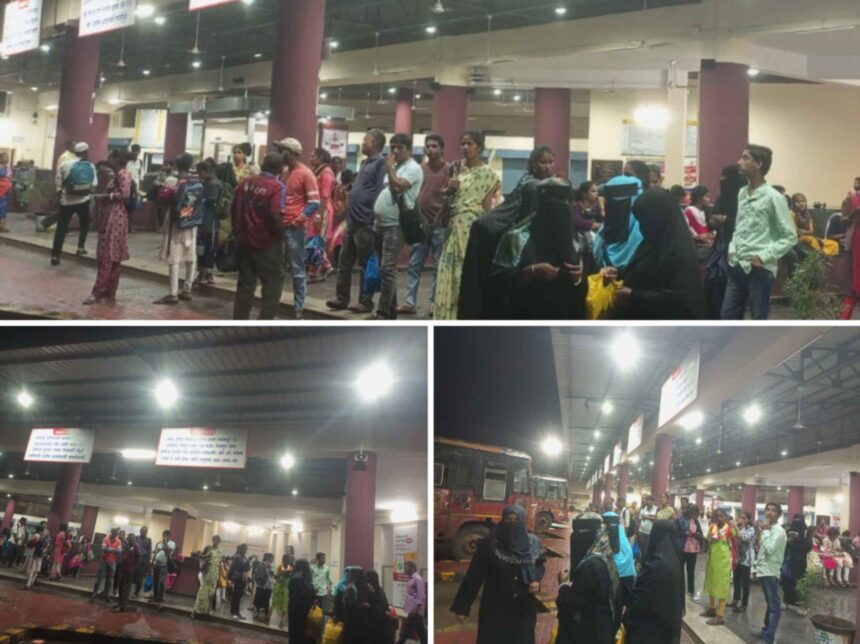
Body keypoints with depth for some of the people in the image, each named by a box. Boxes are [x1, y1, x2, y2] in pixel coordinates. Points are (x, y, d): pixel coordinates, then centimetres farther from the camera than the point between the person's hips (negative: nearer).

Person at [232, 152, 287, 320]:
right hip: (267, 243, -6)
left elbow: (235, 209, 10)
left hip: (245, 241, 6)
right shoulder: (277, 187, -13)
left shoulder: (246, 182, 6)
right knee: (274, 282, 5)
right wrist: (280, 235, -7)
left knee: (245, 283, 14)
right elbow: (275, 217, -23)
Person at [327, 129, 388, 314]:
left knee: (365, 265, -1)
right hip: (353, 221, 9)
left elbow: (380, 193, -18)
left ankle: (365, 302, 7)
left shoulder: (381, 163, -11)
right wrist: (350, 215, 17)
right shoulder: (366, 163, 18)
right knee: (344, 262, 11)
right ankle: (342, 298, 18)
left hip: (365, 223, -9)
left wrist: (372, 221, -21)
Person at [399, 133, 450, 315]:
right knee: (414, 264, 3)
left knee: (438, 266, 3)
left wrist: (442, 218, -14)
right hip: (420, 223, 5)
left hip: (439, 224, -5)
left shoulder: (449, 169, -3)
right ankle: (410, 302, 6)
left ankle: (435, 302, 8)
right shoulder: (420, 169, 12)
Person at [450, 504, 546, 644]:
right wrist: (462, 607, -8)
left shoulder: (532, 544, -1)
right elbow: (474, 577, -7)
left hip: (523, 609, 3)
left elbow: (539, 565, 16)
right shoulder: (489, 545, -9)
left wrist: (536, 581, -7)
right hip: (495, 609, -2)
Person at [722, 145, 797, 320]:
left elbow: (790, 237, -9)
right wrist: (733, 249, 5)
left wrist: (764, 256, -16)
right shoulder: (742, 193, 10)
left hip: (760, 269, -7)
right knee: (729, 315, 10)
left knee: (759, 321, 3)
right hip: (737, 266, 7)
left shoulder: (773, 197, -11)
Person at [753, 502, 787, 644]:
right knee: (769, 603, 18)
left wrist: (765, 531, -18)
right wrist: (756, 569, 19)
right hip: (763, 571, 8)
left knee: (774, 605, -6)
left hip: (771, 572, -8)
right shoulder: (767, 529, 14)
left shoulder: (779, 531, -13)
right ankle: (766, 629, 25)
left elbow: (770, 550, -25)